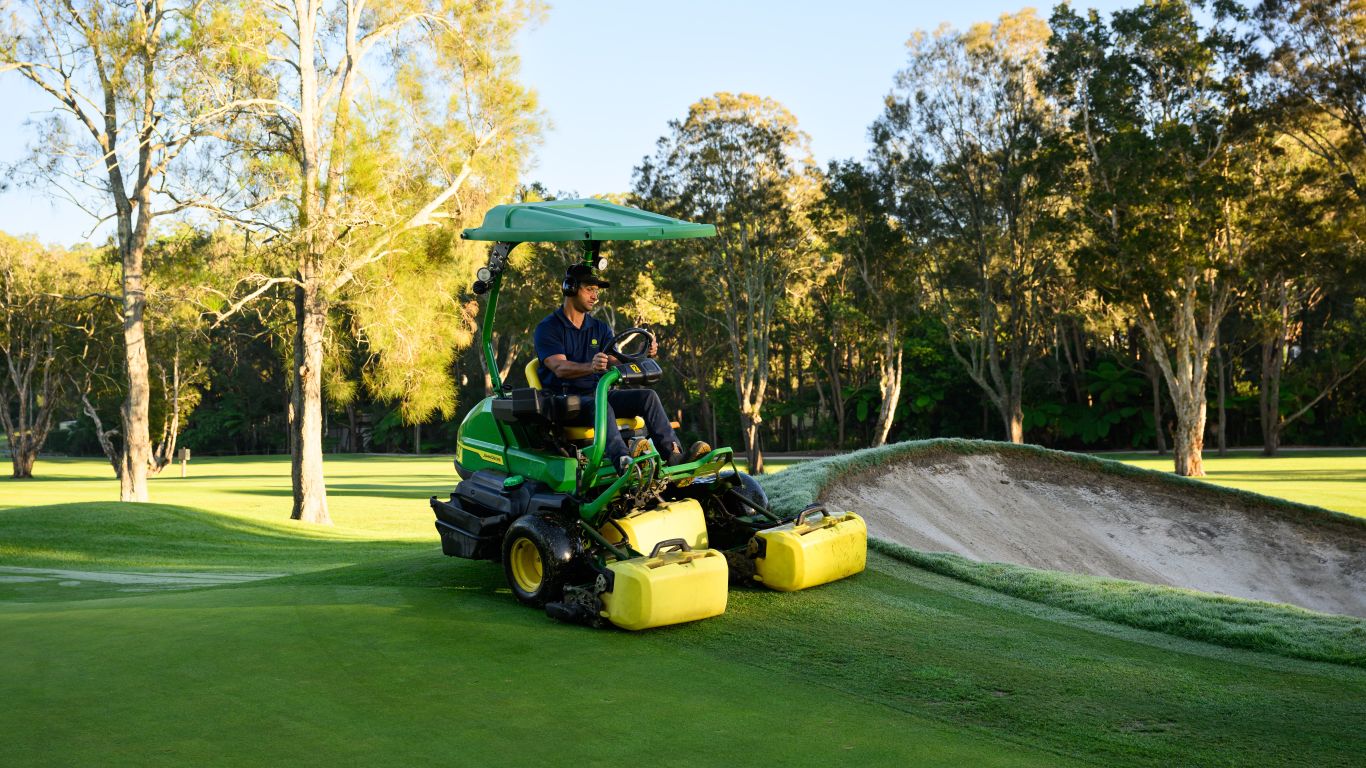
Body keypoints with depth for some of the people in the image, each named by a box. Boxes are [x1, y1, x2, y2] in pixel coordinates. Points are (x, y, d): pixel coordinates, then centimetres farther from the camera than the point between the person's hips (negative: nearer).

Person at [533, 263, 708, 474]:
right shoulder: (547, 328, -2)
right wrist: (590, 367, -38)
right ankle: (623, 461, -62)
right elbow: (560, 368, -18)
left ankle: (674, 454, -33)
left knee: (647, 396, -17)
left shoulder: (600, 328, 18)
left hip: (598, 392, 6)